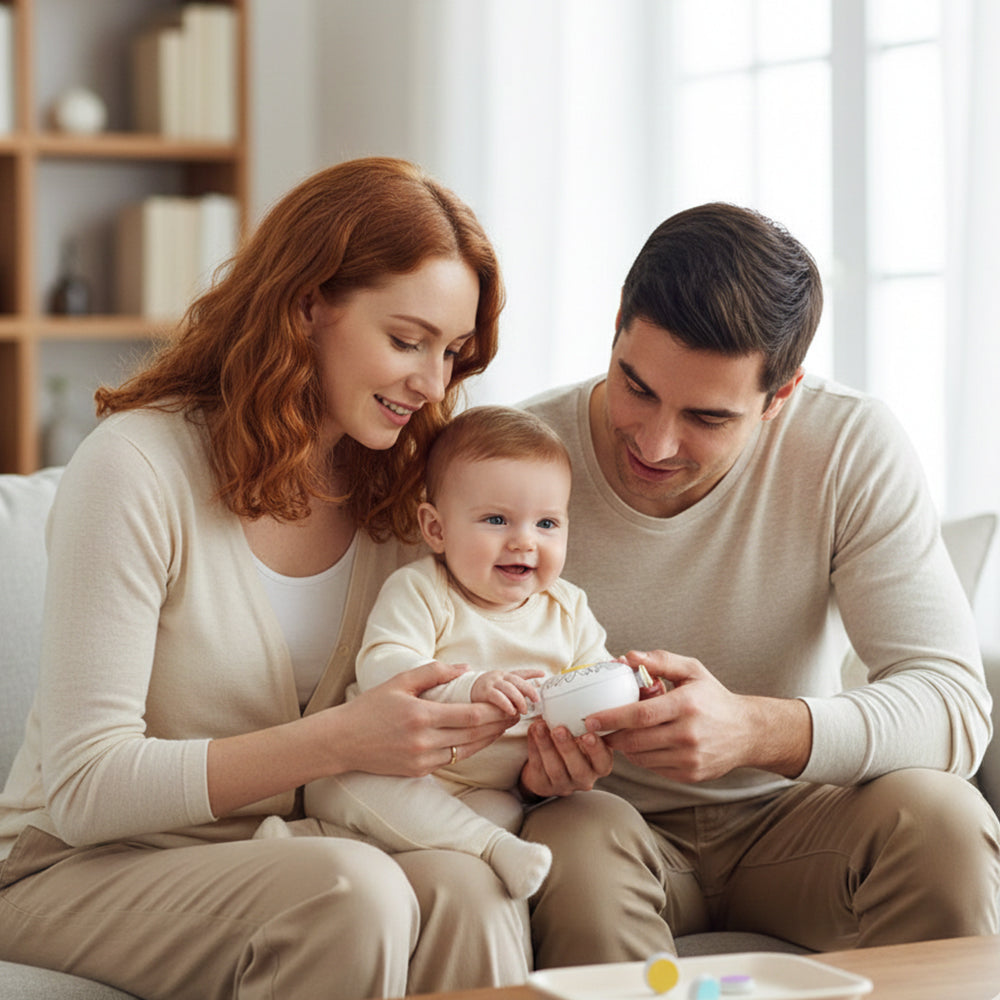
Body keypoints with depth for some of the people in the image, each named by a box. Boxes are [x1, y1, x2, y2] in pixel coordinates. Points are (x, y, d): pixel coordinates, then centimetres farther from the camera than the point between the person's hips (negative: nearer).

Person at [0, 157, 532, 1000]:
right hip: (83, 867, -5)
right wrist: (337, 741, -27)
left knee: (466, 887, -28)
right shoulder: (137, 468, -14)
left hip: (289, 860, 5)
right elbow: (82, 790, -18)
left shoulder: (400, 491, 5)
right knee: (351, 889, -34)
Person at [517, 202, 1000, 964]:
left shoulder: (854, 450, -15)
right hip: (611, 822, -1)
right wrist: (527, 754, -33)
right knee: (579, 842, -36)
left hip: (785, 816, 2)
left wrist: (756, 730, -39)